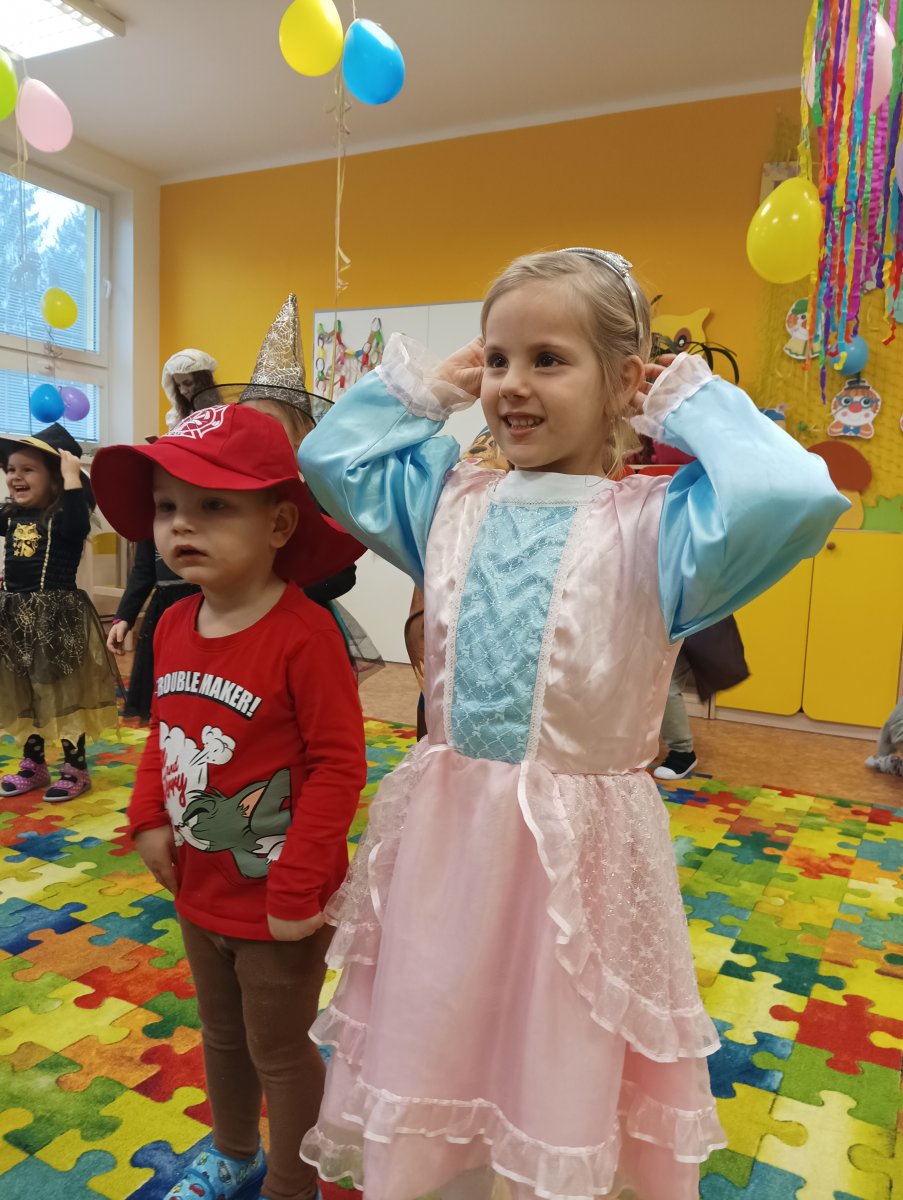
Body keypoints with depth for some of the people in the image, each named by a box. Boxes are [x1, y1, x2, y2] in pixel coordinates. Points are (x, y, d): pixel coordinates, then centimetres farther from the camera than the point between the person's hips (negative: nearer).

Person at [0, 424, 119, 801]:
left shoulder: (63, 517, -12)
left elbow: (78, 525, -34)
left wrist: (73, 478, -29)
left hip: (57, 616, -7)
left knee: (64, 694, 2)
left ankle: (76, 768, 14)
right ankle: (33, 764, 30)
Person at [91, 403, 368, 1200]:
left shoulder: (304, 633, -26)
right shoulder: (174, 626, -4)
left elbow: (338, 765, -23)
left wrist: (298, 886, -21)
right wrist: (149, 819, -2)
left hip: (276, 895, -7)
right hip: (200, 888, 7)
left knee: (278, 1048, 16)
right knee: (220, 1034, 29)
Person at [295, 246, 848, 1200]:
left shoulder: (652, 522, -14)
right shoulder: (454, 500, 3)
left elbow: (794, 497, -32)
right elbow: (329, 456, 14)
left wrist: (690, 404, -16)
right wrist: (430, 385, 7)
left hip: (578, 842, -4)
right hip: (444, 829, 5)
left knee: (564, 1089, 16)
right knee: (430, 1061, 24)